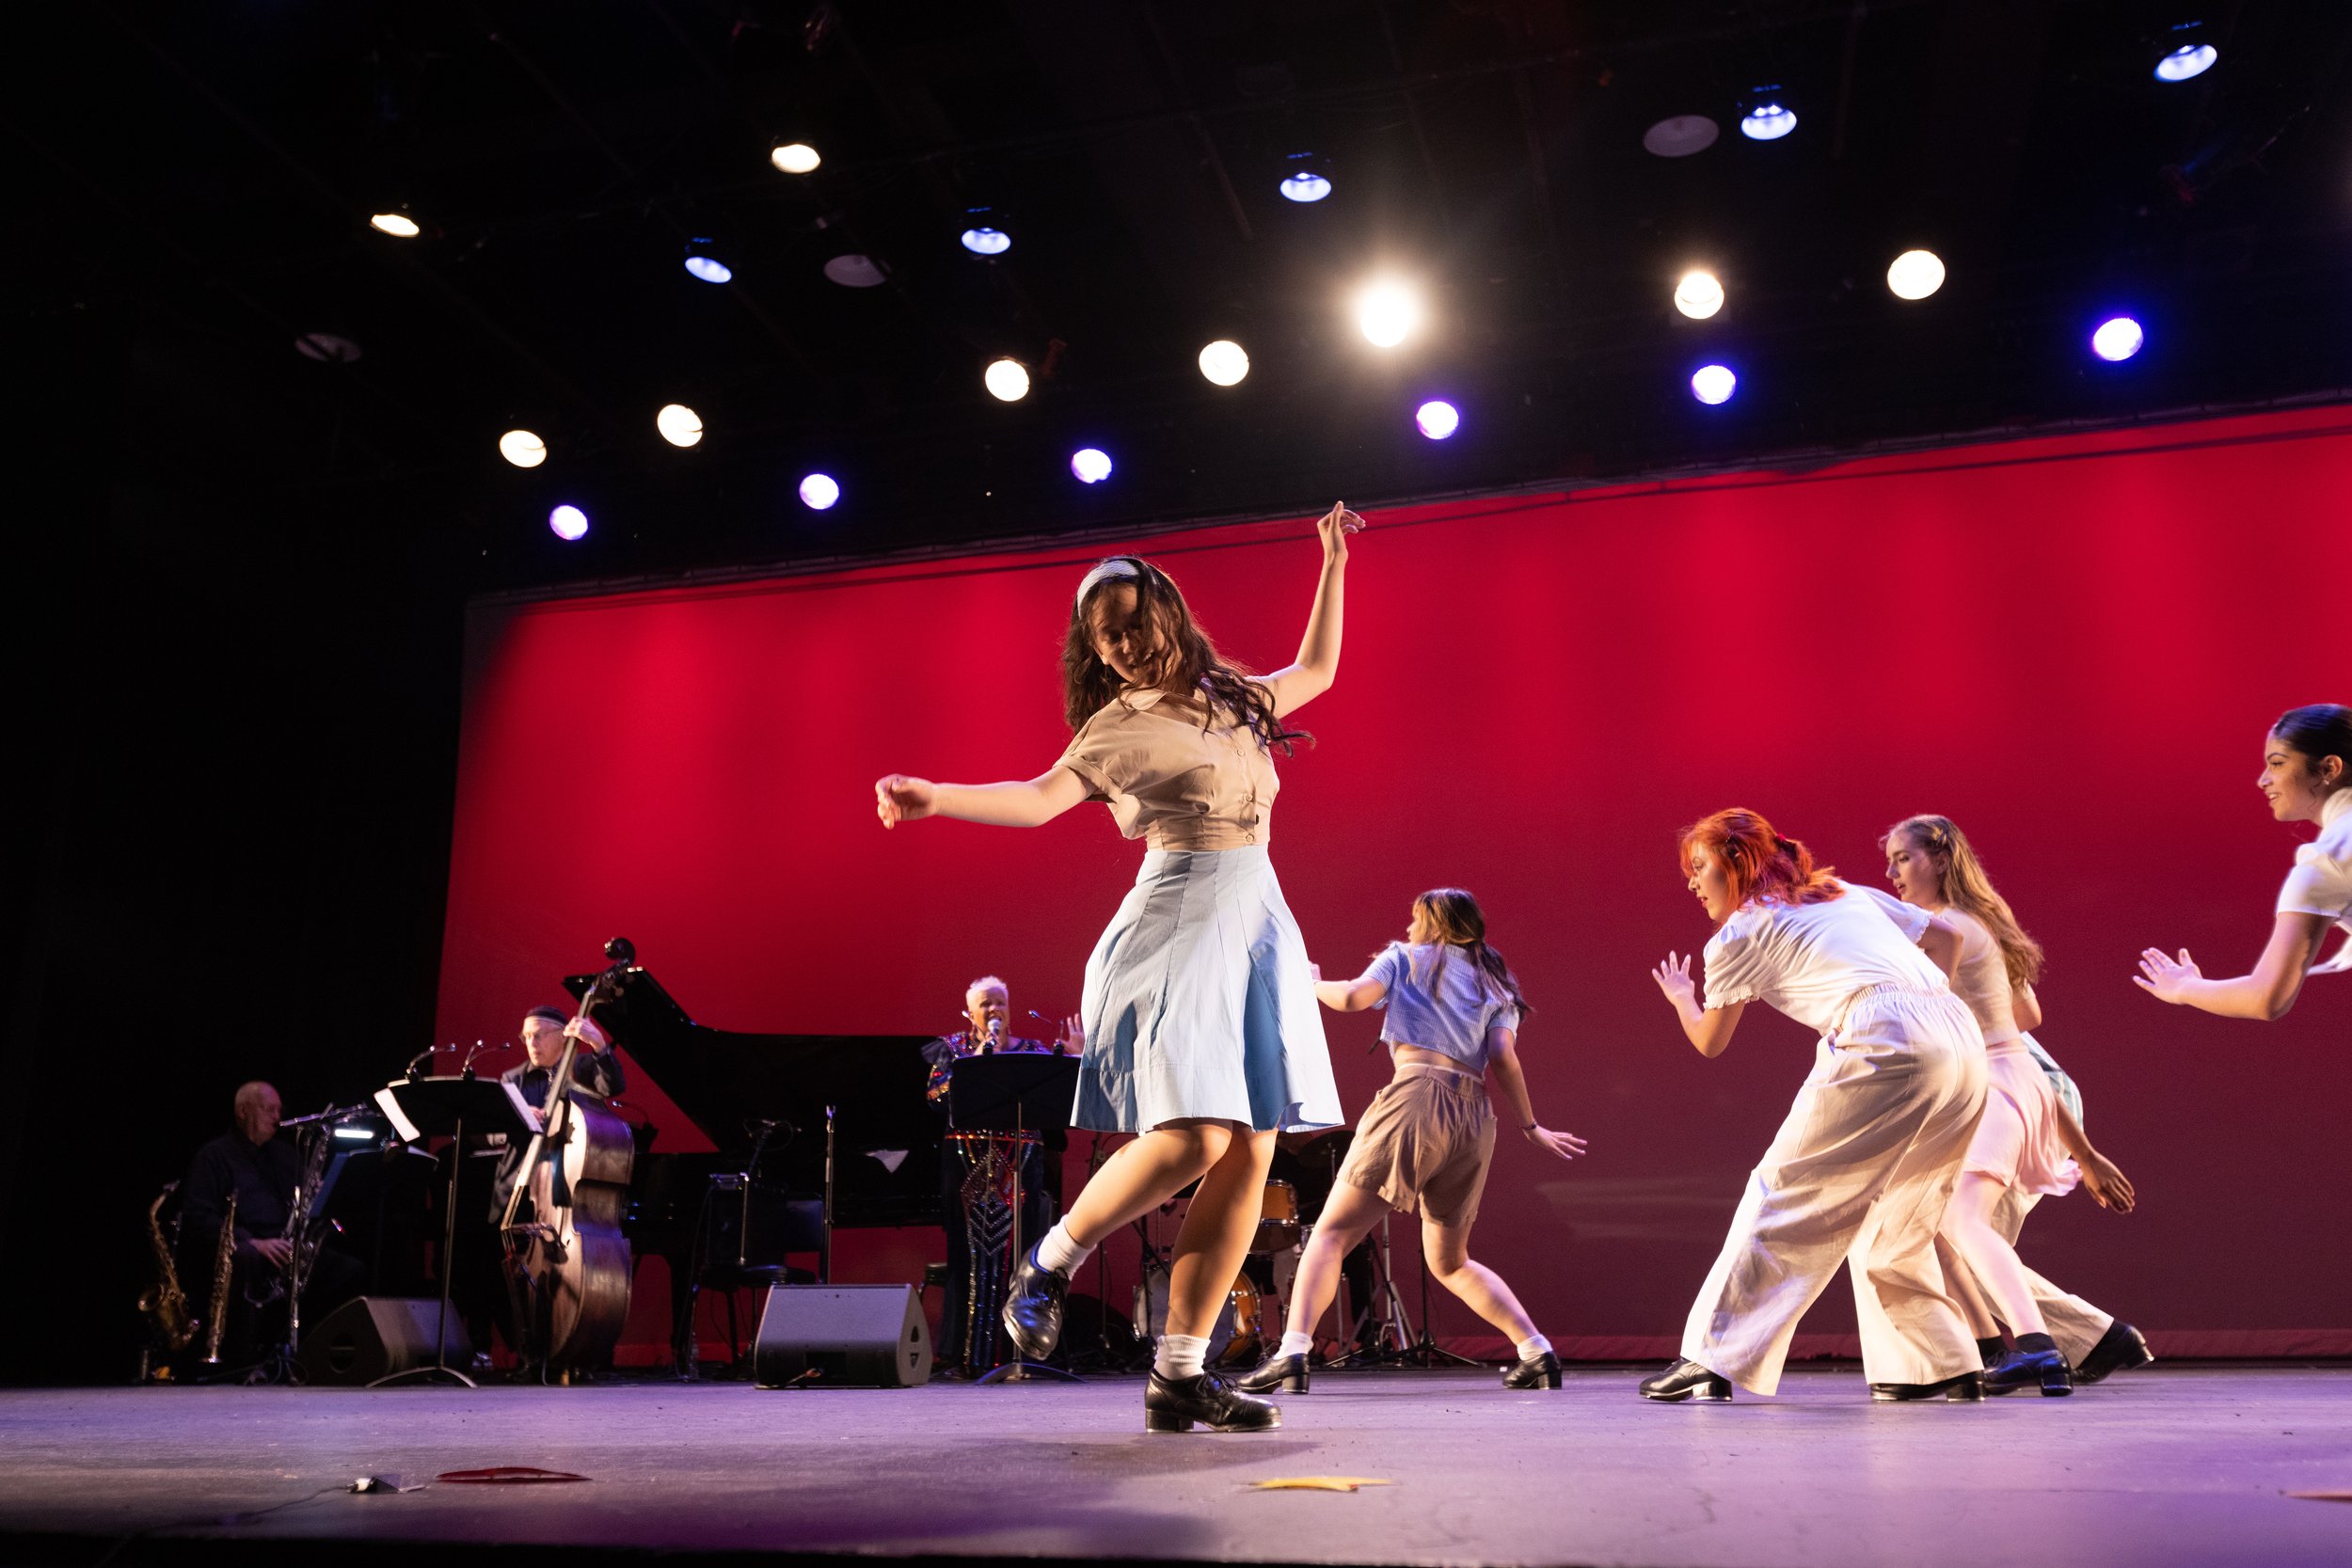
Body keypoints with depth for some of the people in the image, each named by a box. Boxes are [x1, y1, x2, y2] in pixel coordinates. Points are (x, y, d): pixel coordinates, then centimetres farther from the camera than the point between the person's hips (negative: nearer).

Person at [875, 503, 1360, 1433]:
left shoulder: (1229, 698, 17)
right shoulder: (1120, 728, 0)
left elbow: (1315, 670, 33)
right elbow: (1038, 798, -12)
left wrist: (1333, 569, 31)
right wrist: (937, 798, -26)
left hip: (1258, 932, 6)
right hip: (1180, 927, -6)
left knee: (1249, 1156, -3)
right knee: (1190, 1138, -21)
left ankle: (1180, 1375, 2)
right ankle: (1048, 1265, 6)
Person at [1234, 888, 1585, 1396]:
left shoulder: (1406, 958, 14)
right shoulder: (1495, 985, 23)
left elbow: (1354, 997, -3)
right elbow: (1503, 1057, 7)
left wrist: (1311, 984, 16)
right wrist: (1530, 1126, 12)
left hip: (1416, 1097, -5)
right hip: (1474, 1120, 5)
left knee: (1331, 1233, -4)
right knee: (1450, 1263, 21)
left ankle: (1292, 1353, -21)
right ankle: (1537, 1351, 9)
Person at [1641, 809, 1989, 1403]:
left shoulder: (1740, 933, 10)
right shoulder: (1845, 893, 29)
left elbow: (1710, 1042, 23)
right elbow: (1945, 937, 30)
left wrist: (1680, 998, 43)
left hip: (1884, 1045, -7)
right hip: (1962, 1041, 7)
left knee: (1783, 1196, -1)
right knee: (1893, 1226, 21)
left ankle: (1712, 1359, -3)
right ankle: (1943, 1366, 19)